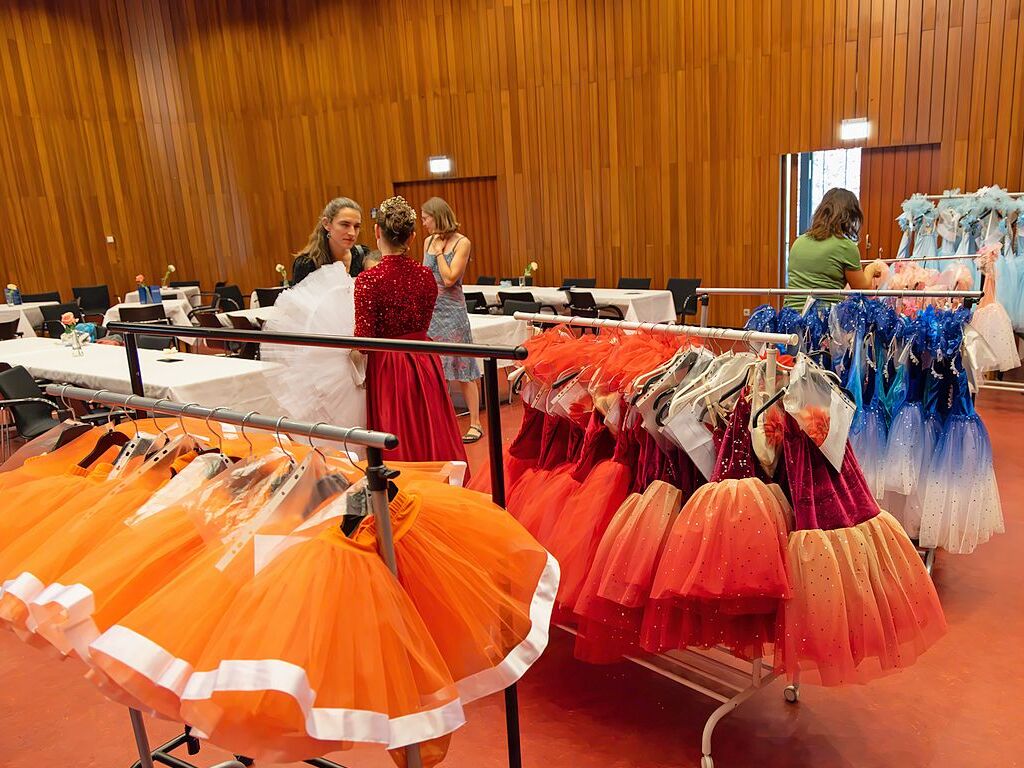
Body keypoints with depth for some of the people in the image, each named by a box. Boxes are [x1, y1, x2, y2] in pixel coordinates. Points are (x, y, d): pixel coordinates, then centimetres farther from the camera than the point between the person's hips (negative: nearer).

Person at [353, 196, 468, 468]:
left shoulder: (368, 280, -17)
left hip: (389, 369, -4)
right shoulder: (425, 275, -2)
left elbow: (364, 341, -14)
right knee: (431, 437, 17)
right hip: (425, 364, 5)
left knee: (397, 448, 7)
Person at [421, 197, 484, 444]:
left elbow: (449, 279, -15)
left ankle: (475, 423, 6)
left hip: (451, 311, -6)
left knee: (461, 368, -3)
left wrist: (439, 252, -10)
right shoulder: (428, 241, 10)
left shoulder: (461, 242, -8)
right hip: (428, 310, 6)